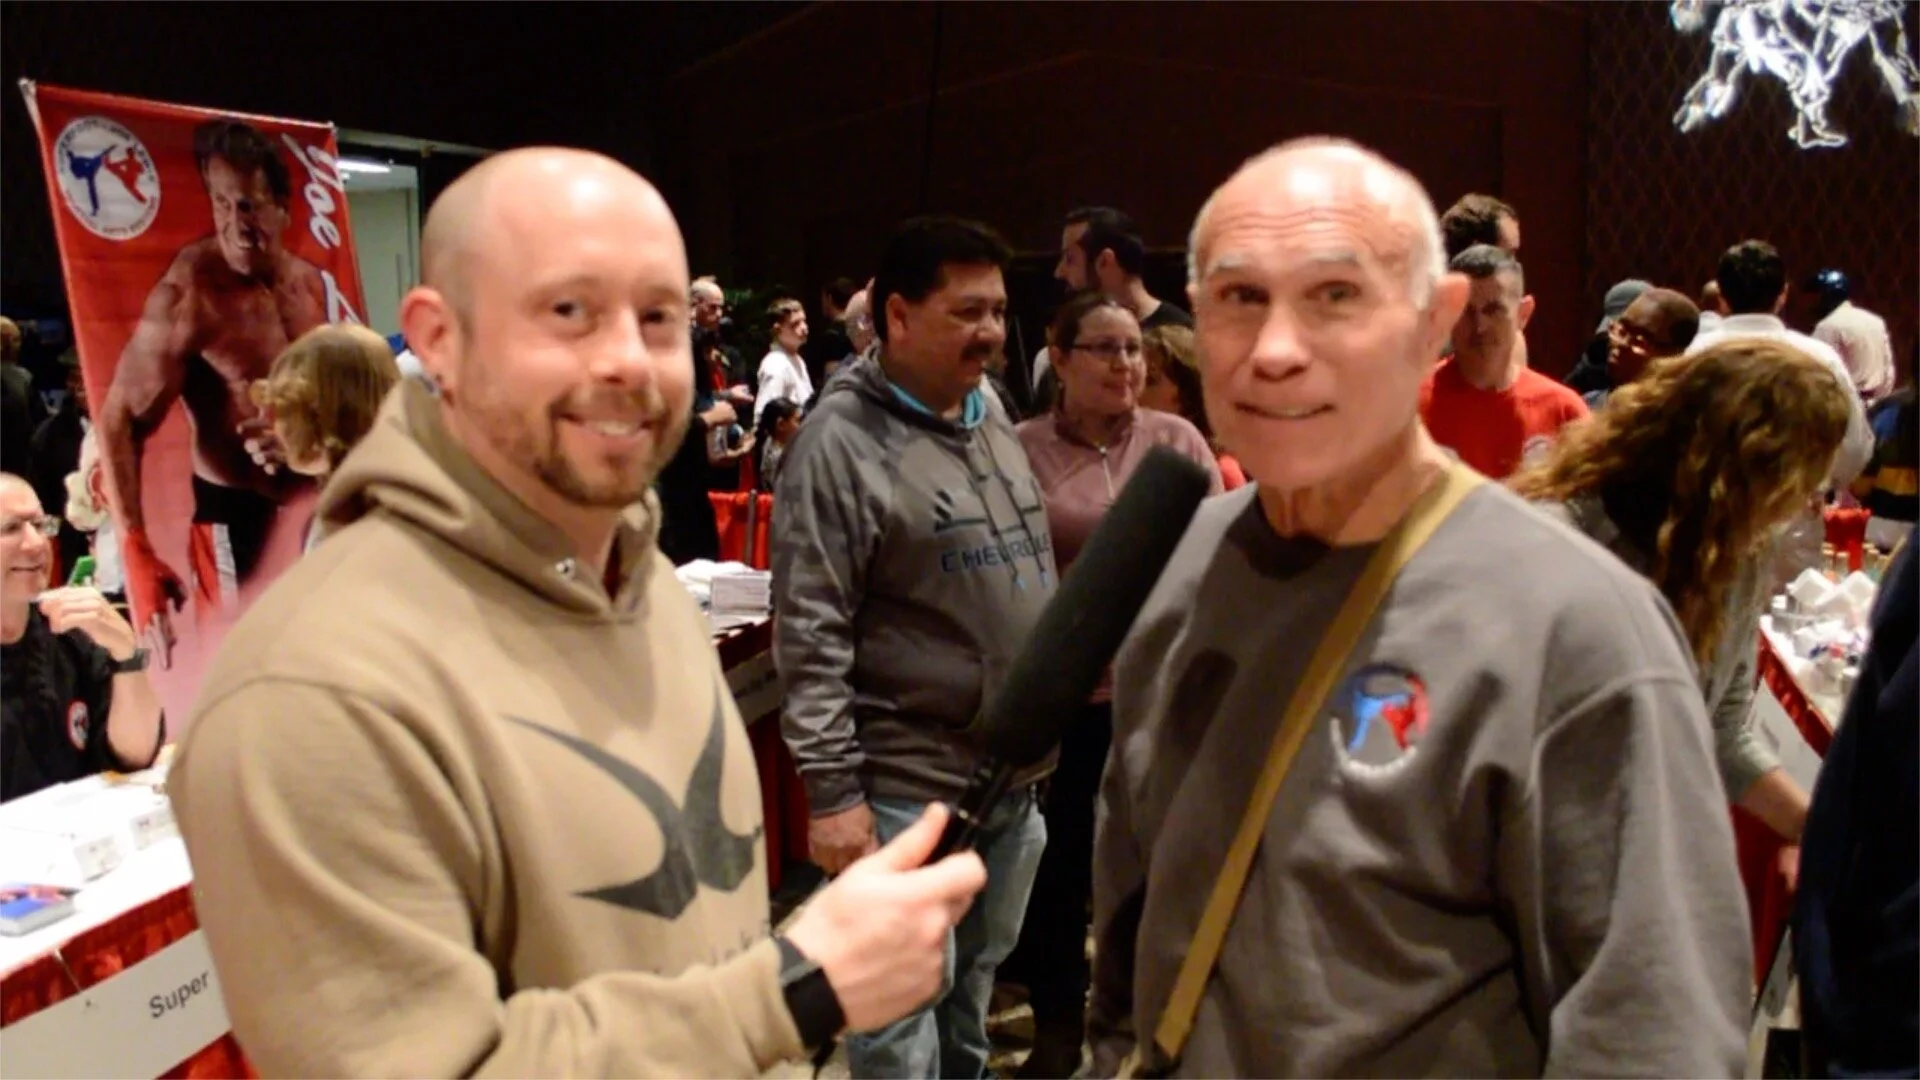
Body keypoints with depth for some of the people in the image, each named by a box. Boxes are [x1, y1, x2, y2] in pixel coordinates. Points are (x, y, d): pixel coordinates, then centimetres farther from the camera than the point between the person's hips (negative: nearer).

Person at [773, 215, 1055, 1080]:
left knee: (975, 992, 23)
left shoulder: (991, 416, 8)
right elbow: (810, 635, -17)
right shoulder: (842, 439, -15)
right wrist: (833, 789, -19)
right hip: (906, 789, -7)